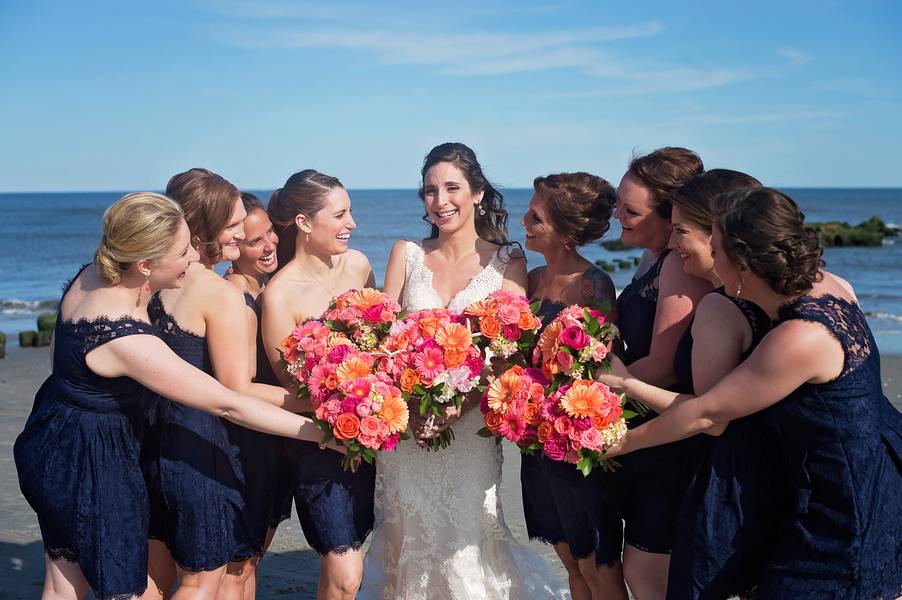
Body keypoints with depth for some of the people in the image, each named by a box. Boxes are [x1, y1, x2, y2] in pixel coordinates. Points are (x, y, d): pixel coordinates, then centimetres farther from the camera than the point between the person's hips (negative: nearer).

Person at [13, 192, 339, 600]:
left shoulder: (92, 275, -8)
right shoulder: (129, 341, -33)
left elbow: (60, 350, 12)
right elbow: (227, 404, -29)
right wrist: (317, 430, -24)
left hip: (56, 445, 9)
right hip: (91, 467, -9)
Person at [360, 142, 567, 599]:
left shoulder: (508, 262, -1)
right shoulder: (406, 254, 4)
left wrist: (461, 403, -21)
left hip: (470, 428, -2)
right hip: (406, 426, 2)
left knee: (465, 541, 4)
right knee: (410, 537, 12)